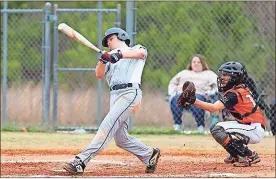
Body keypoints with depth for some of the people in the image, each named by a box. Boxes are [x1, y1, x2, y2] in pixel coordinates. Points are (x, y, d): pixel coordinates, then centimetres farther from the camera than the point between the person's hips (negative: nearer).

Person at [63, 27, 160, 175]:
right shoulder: (111, 59, 27)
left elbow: (141, 52, -14)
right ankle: (149, 155, 24)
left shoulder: (135, 49, 11)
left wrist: (120, 54, -29)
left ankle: (81, 161, -30)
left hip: (130, 92, -7)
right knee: (121, 139, 3)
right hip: (114, 95, 7)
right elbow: (99, 75, 13)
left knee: (107, 126, -20)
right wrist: (103, 60, -7)